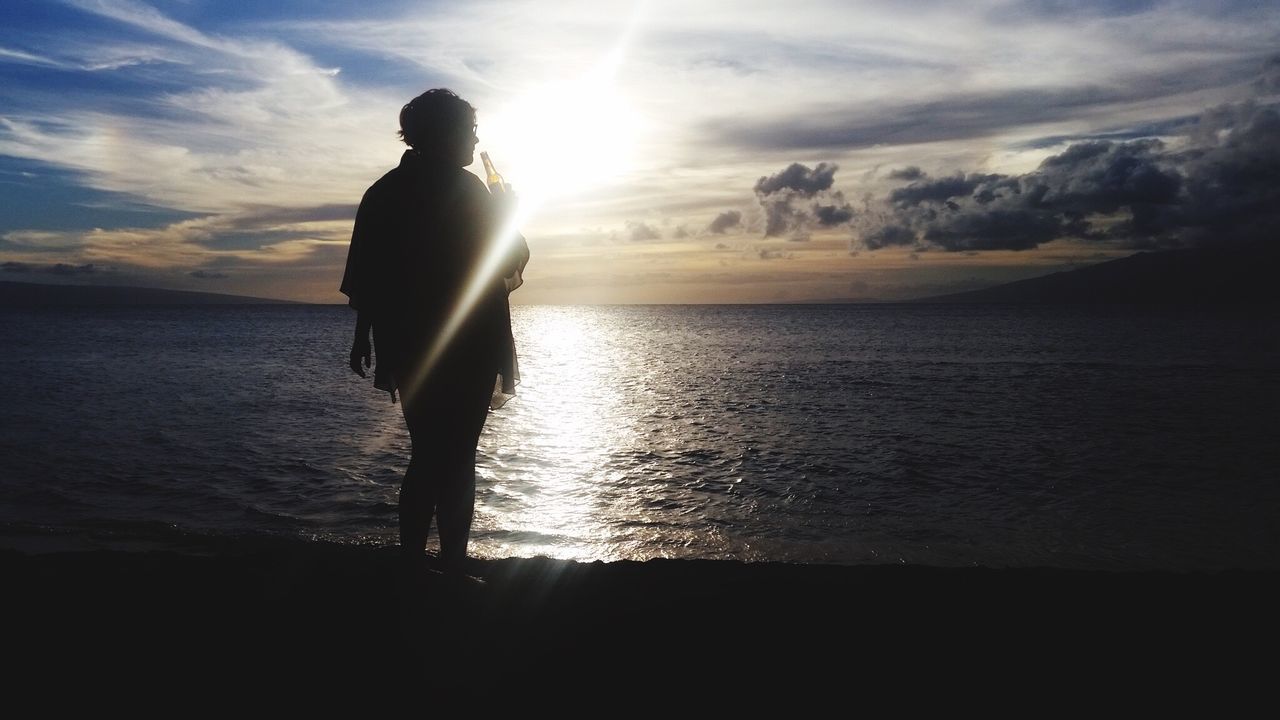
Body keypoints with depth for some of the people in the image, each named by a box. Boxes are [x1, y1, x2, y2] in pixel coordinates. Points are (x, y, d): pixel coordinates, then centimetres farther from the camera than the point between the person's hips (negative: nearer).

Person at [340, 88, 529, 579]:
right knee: (455, 460, 1)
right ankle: (451, 569, 4)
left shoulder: (386, 190, 9)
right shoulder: (466, 189, -8)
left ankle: (412, 565, 16)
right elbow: (509, 257, -4)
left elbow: (364, 274, 8)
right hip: (465, 348, -6)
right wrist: (507, 214, 13)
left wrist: (364, 335, 14)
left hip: (406, 345, 6)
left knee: (428, 456, 14)